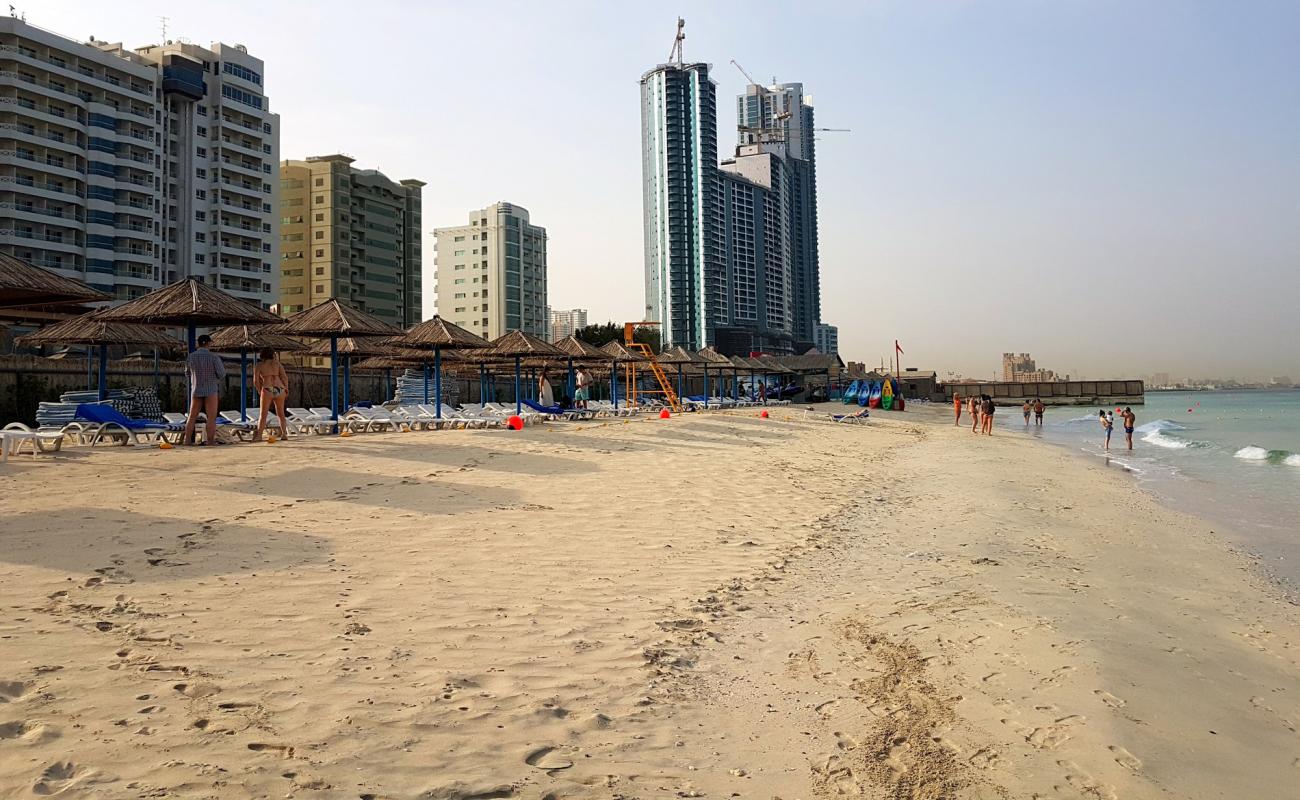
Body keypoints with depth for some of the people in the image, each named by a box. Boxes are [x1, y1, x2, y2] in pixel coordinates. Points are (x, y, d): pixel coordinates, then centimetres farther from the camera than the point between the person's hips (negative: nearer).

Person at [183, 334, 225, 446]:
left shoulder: (191, 357, 0)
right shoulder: (214, 357, -11)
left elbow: (187, 371, 17)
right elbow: (222, 375, -11)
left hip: (196, 390, 4)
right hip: (211, 391, -4)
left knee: (192, 417, 13)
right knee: (212, 417, -1)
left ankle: (187, 439, 12)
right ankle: (210, 441, -6)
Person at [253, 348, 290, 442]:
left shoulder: (259, 365, 10)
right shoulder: (277, 363, 12)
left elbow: (256, 381, 4)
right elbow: (284, 377, 2)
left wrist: (260, 392, 16)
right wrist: (286, 390, 9)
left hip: (267, 390, -2)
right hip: (279, 389, 2)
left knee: (263, 415, 3)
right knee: (281, 414, 15)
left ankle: (259, 435, -7)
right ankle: (284, 434, 12)